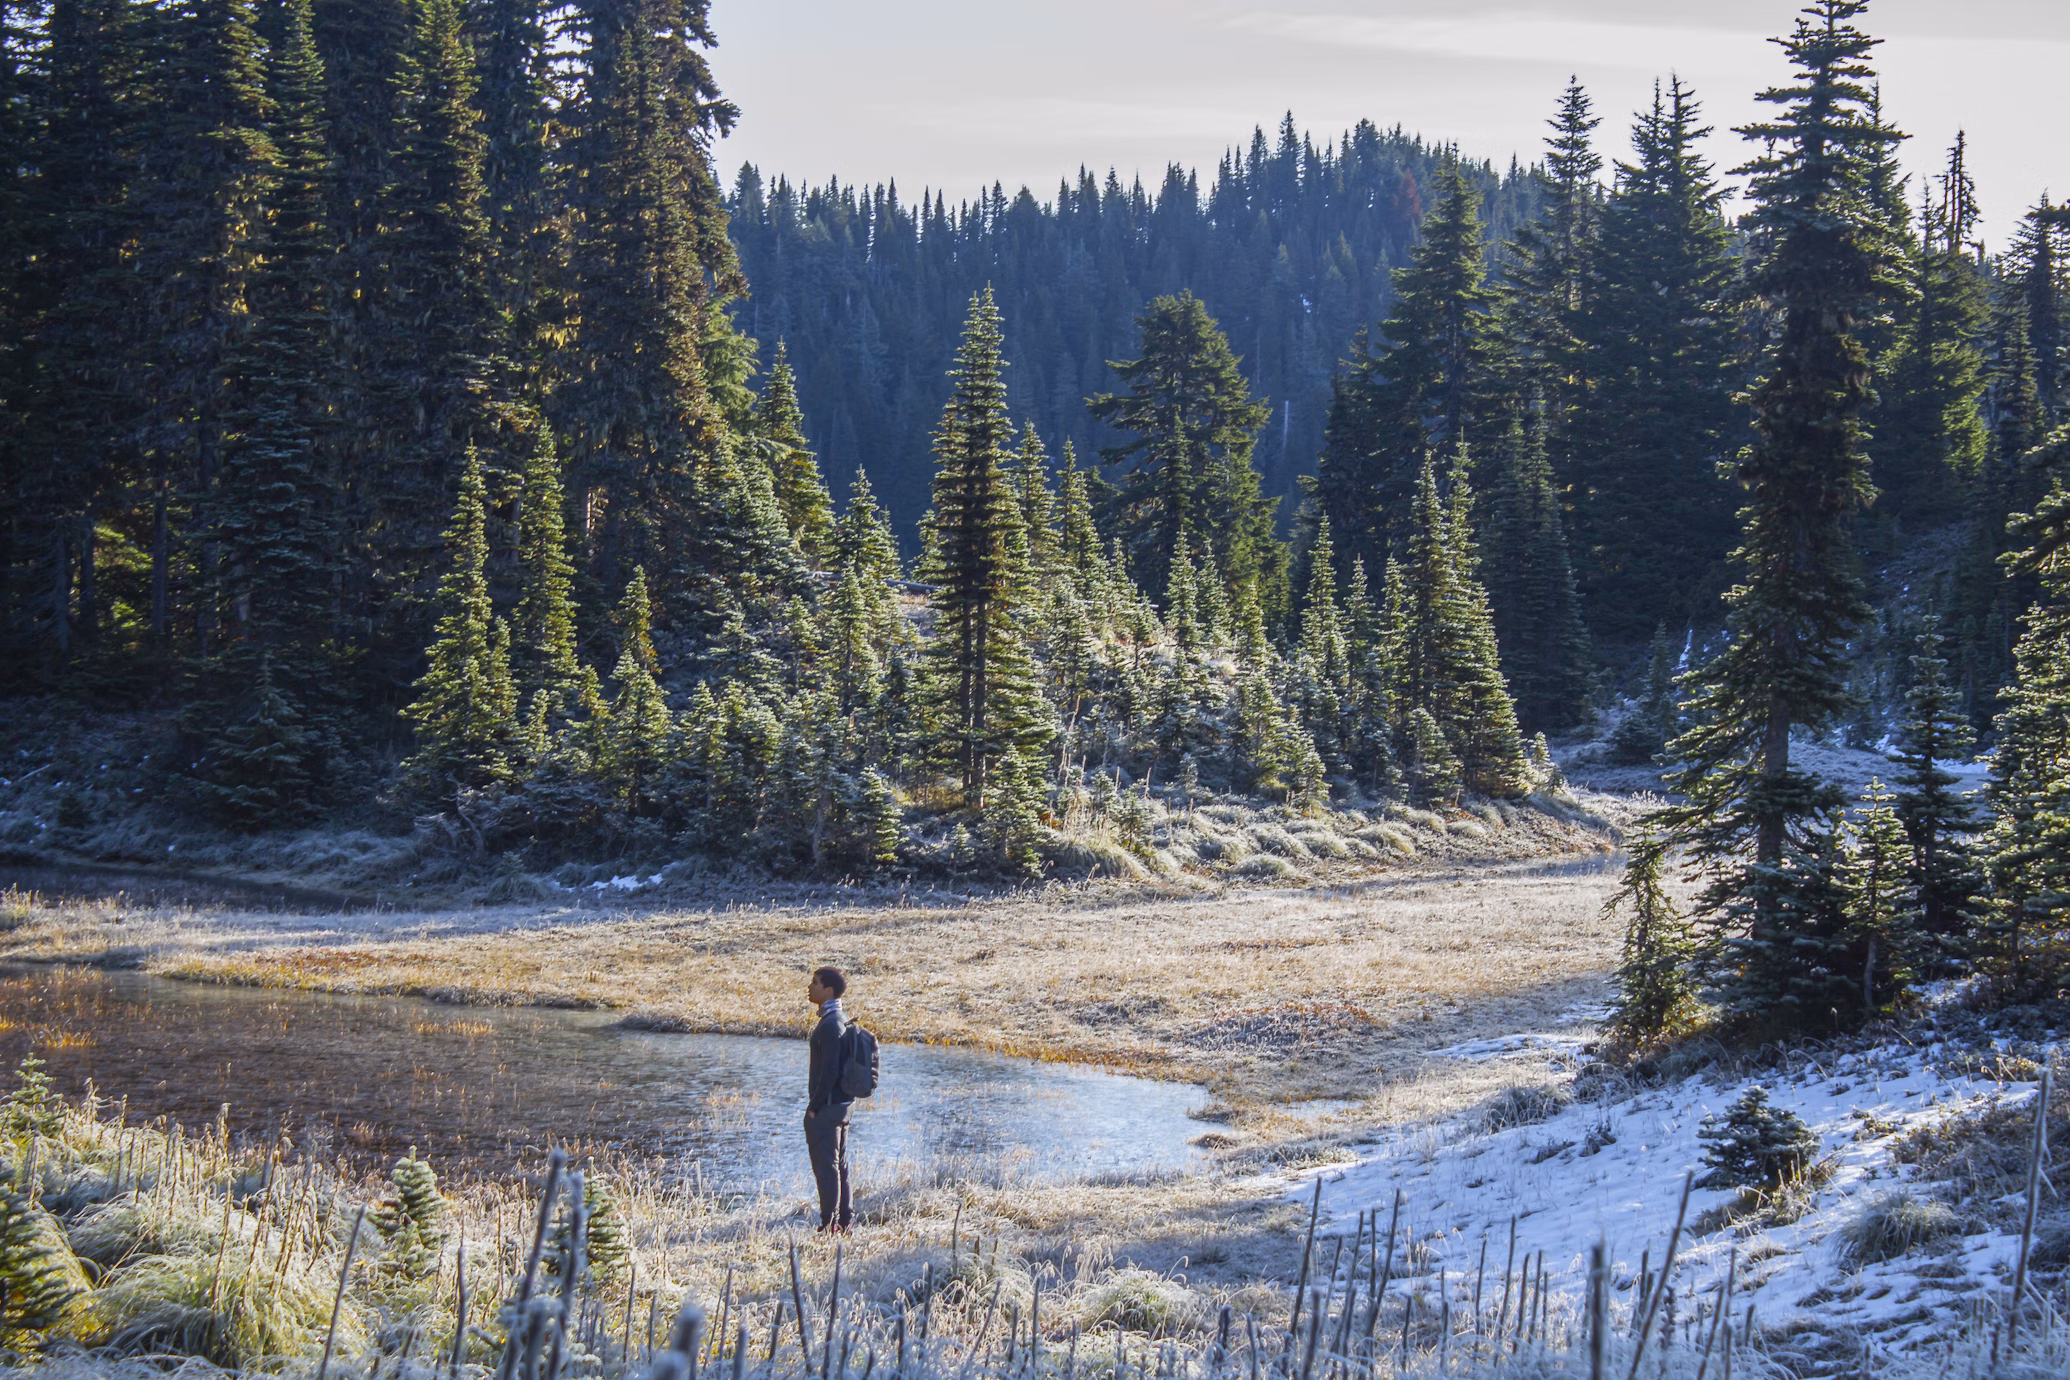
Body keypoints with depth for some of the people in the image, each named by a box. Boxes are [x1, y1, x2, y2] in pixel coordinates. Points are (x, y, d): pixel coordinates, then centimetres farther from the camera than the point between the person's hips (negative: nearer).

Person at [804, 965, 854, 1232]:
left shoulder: (829, 1025, -20)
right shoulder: (842, 1020, 11)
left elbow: (829, 1071, -23)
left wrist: (814, 1107, -17)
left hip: (825, 1108, -10)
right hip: (841, 1104, 10)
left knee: (826, 1166, -5)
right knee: (839, 1164, 15)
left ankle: (829, 1224, -2)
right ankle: (845, 1220, 21)